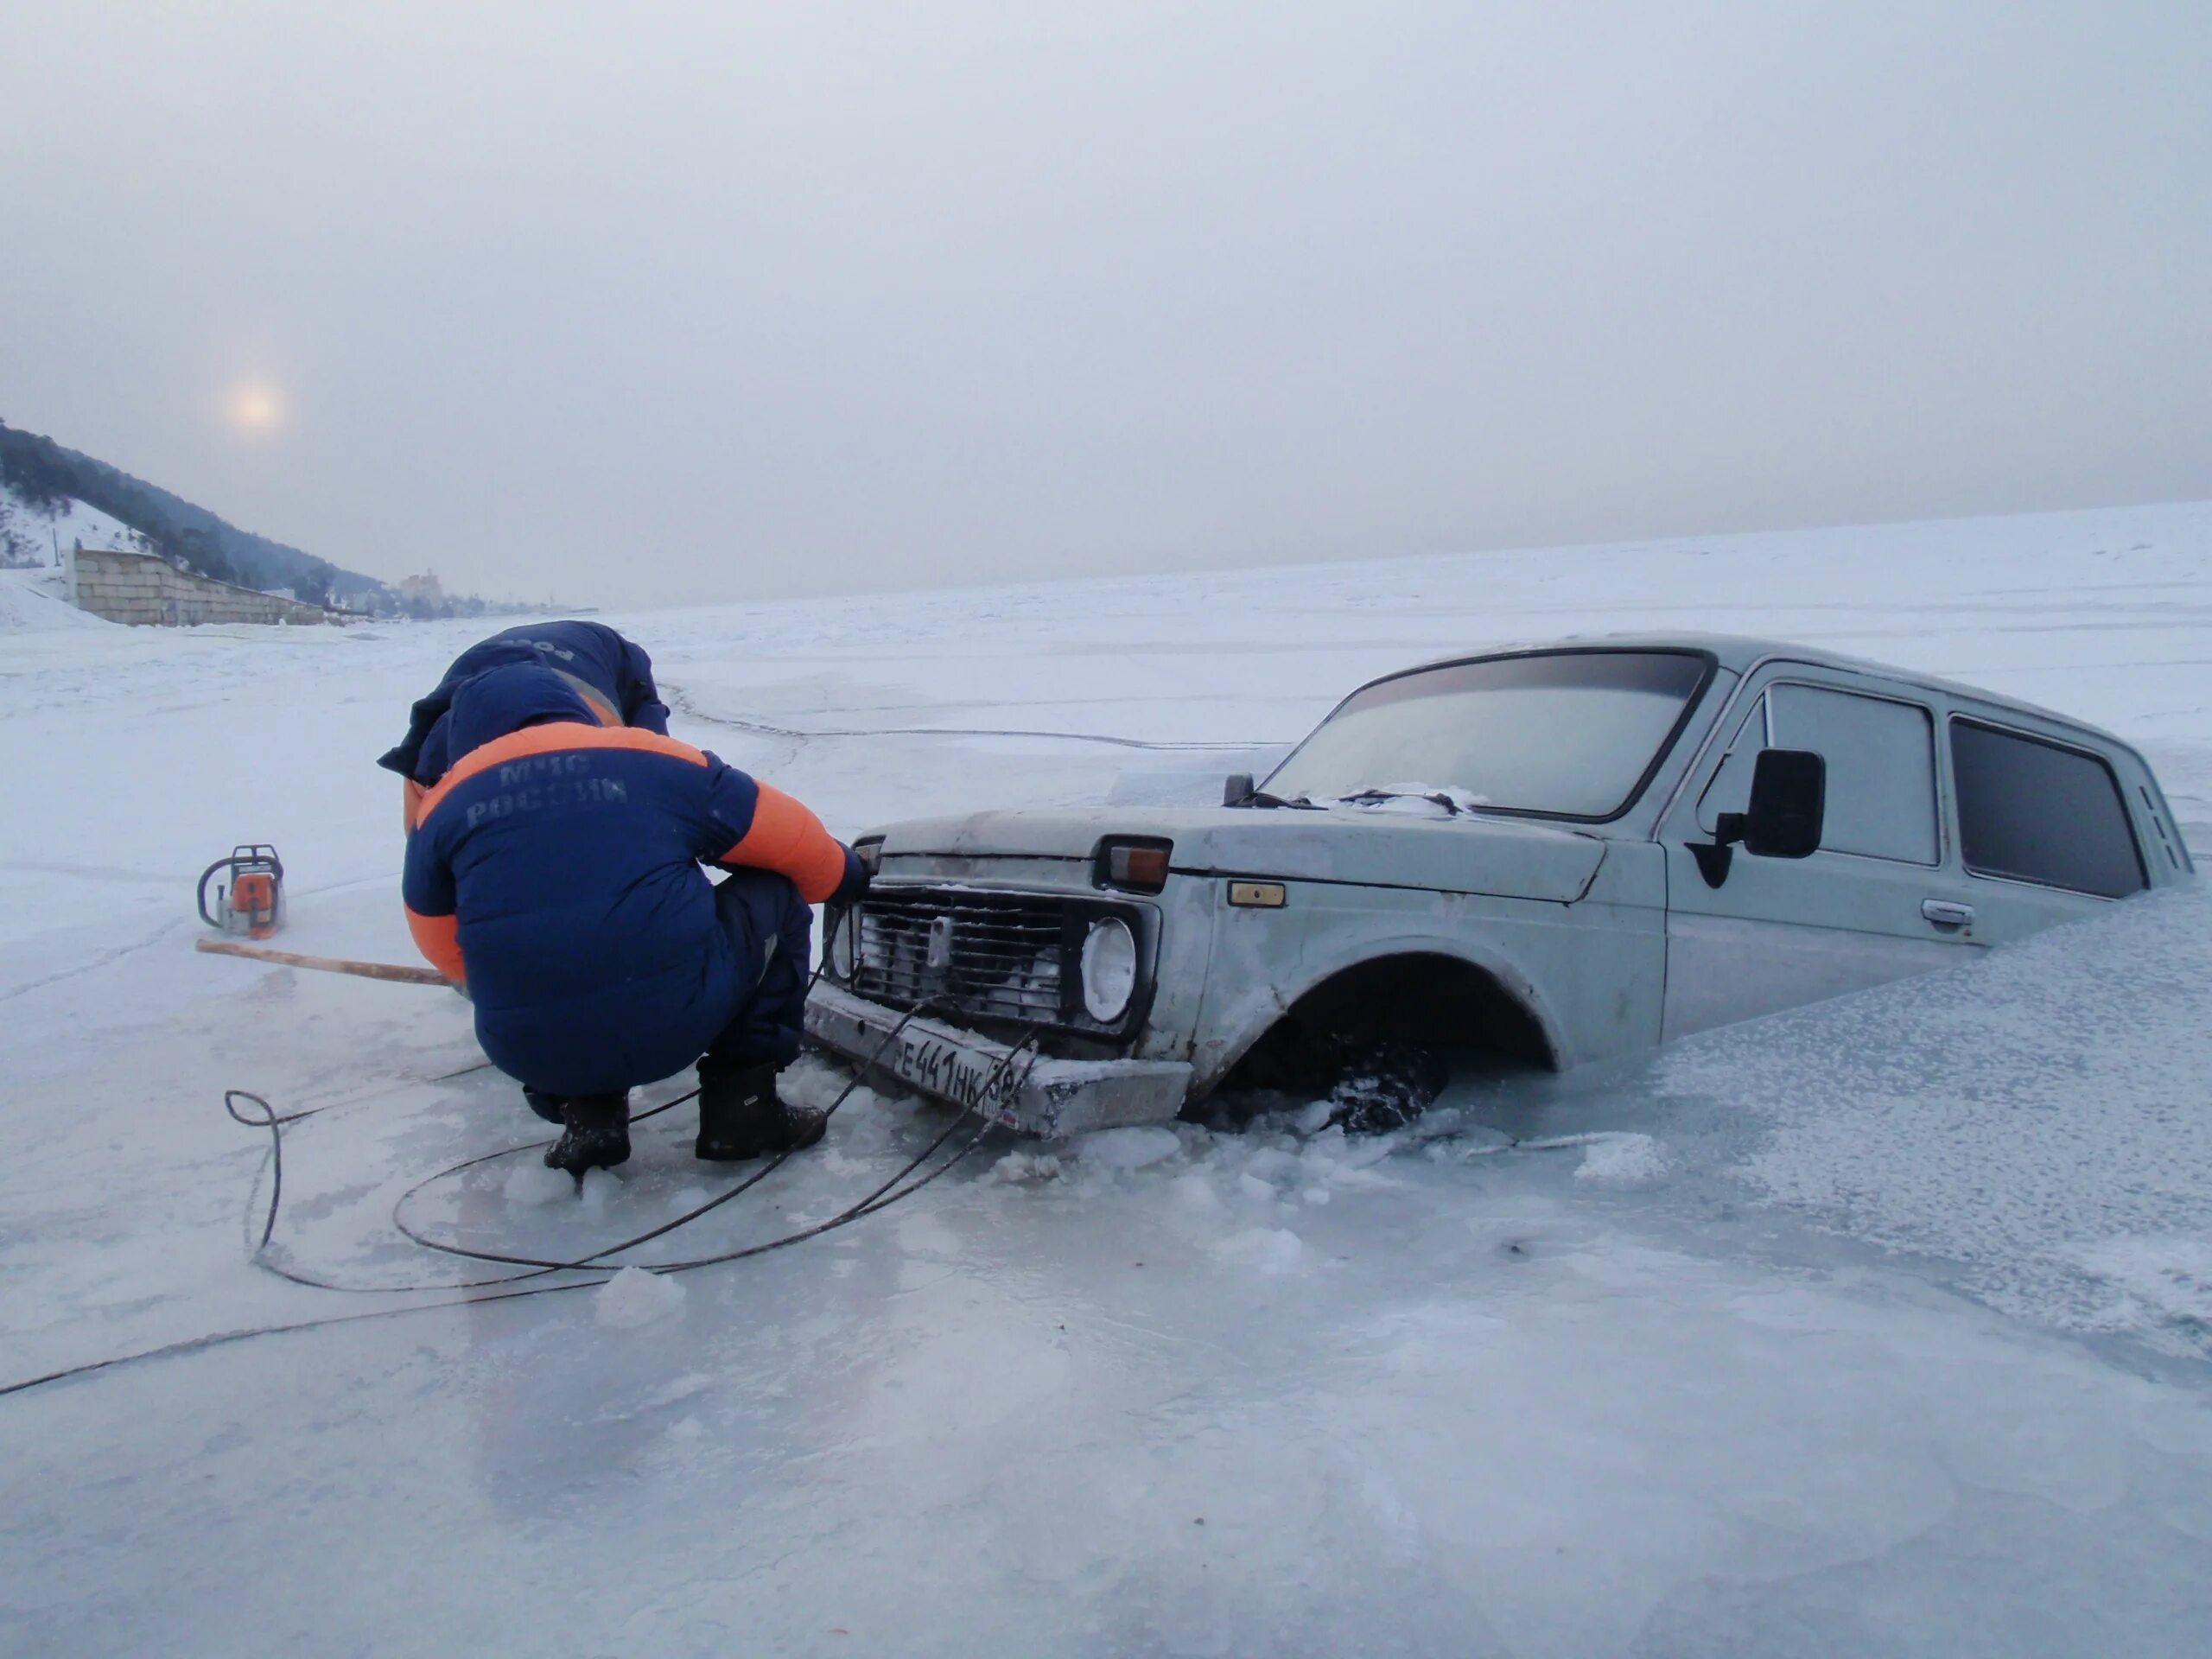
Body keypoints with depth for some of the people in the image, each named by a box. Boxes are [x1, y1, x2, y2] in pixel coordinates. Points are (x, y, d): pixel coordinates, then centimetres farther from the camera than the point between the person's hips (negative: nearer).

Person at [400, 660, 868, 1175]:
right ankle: (742, 1104, 17)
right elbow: (798, 847, 14)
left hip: (530, 1055, 3)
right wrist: (848, 877, 37)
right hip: (680, 1019, -3)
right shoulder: (654, 758, 7)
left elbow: (448, 952, 20)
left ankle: (586, 1115, 15)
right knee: (774, 897, 21)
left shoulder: (444, 806, 11)